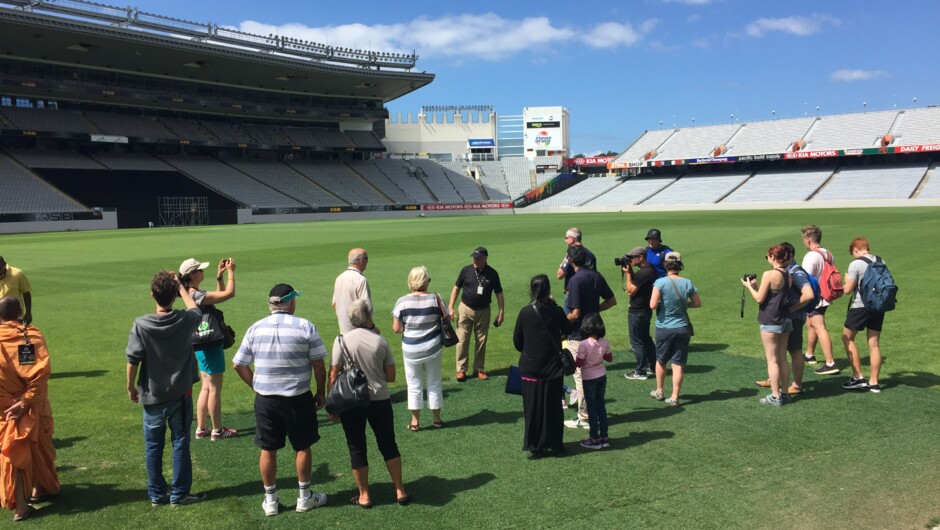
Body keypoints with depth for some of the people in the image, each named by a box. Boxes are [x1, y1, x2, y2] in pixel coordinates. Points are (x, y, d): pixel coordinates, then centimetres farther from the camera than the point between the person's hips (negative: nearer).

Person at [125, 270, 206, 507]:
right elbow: (196, 309, 15)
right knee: (180, 443, 10)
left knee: (154, 447, 12)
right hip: (181, 394, 0)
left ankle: (157, 494, 22)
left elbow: (133, 360, -11)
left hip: (153, 396, 0)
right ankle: (179, 494, 16)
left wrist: (131, 387, 4)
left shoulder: (141, 324, -14)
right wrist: (181, 287, 21)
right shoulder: (186, 320, -10)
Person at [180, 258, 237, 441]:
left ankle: (201, 429, 23)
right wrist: (231, 272, -13)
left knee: (206, 388, 16)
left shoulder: (193, 294, 7)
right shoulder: (198, 296, -22)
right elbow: (230, 293, -24)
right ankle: (217, 430, 13)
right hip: (210, 346, -10)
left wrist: (219, 276, 10)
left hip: (203, 346, 10)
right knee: (215, 388, 2)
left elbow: (219, 295, 19)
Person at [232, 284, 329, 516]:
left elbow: (238, 365, 3)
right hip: (298, 399, -2)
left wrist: (257, 386, 13)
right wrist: (320, 393, 5)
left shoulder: (255, 329, 0)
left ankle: (270, 501, 24)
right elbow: (319, 364, -7)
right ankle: (304, 497, 25)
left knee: (268, 450, 13)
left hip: (265, 399, 2)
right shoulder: (305, 327, -9)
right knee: (302, 447, 13)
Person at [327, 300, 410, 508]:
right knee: (388, 445, 15)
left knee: (357, 448, 12)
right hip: (379, 401, 2)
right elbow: (391, 376, 0)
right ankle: (400, 491, 22)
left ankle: (364, 496, 19)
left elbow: (334, 375, -10)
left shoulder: (342, 340, -8)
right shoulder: (380, 341, -3)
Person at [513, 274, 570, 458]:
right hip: (553, 368, 1)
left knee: (533, 409, 9)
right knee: (553, 407, 13)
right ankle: (555, 445, 19)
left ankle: (535, 447, 14)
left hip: (530, 369, -1)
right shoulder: (556, 311, -9)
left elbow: (517, 341, -3)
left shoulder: (525, 313, -11)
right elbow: (567, 330, 10)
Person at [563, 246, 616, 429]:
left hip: (578, 335, -8)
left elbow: (575, 314, -22)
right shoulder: (597, 276, 3)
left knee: (580, 376, 1)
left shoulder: (576, 280, -20)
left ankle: (584, 418, 7)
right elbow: (612, 301, 10)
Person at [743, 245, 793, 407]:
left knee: (772, 360, -1)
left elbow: (759, 298, -14)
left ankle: (775, 396, 2)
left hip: (770, 321, -7)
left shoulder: (769, 274, -17)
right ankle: (784, 393, 21)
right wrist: (756, 285, 16)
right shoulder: (788, 275, 6)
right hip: (786, 319, 7)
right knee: (782, 358, 15)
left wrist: (749, 286, 2)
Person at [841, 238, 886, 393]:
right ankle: (874, 383, 13)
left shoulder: (855, 264, -13)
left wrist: (847, 280, 7)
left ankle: (858, 378, 5)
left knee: (847, 338, 8)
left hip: (861, 306, -6)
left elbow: (848, 289, -13)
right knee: (874, 343, 9)